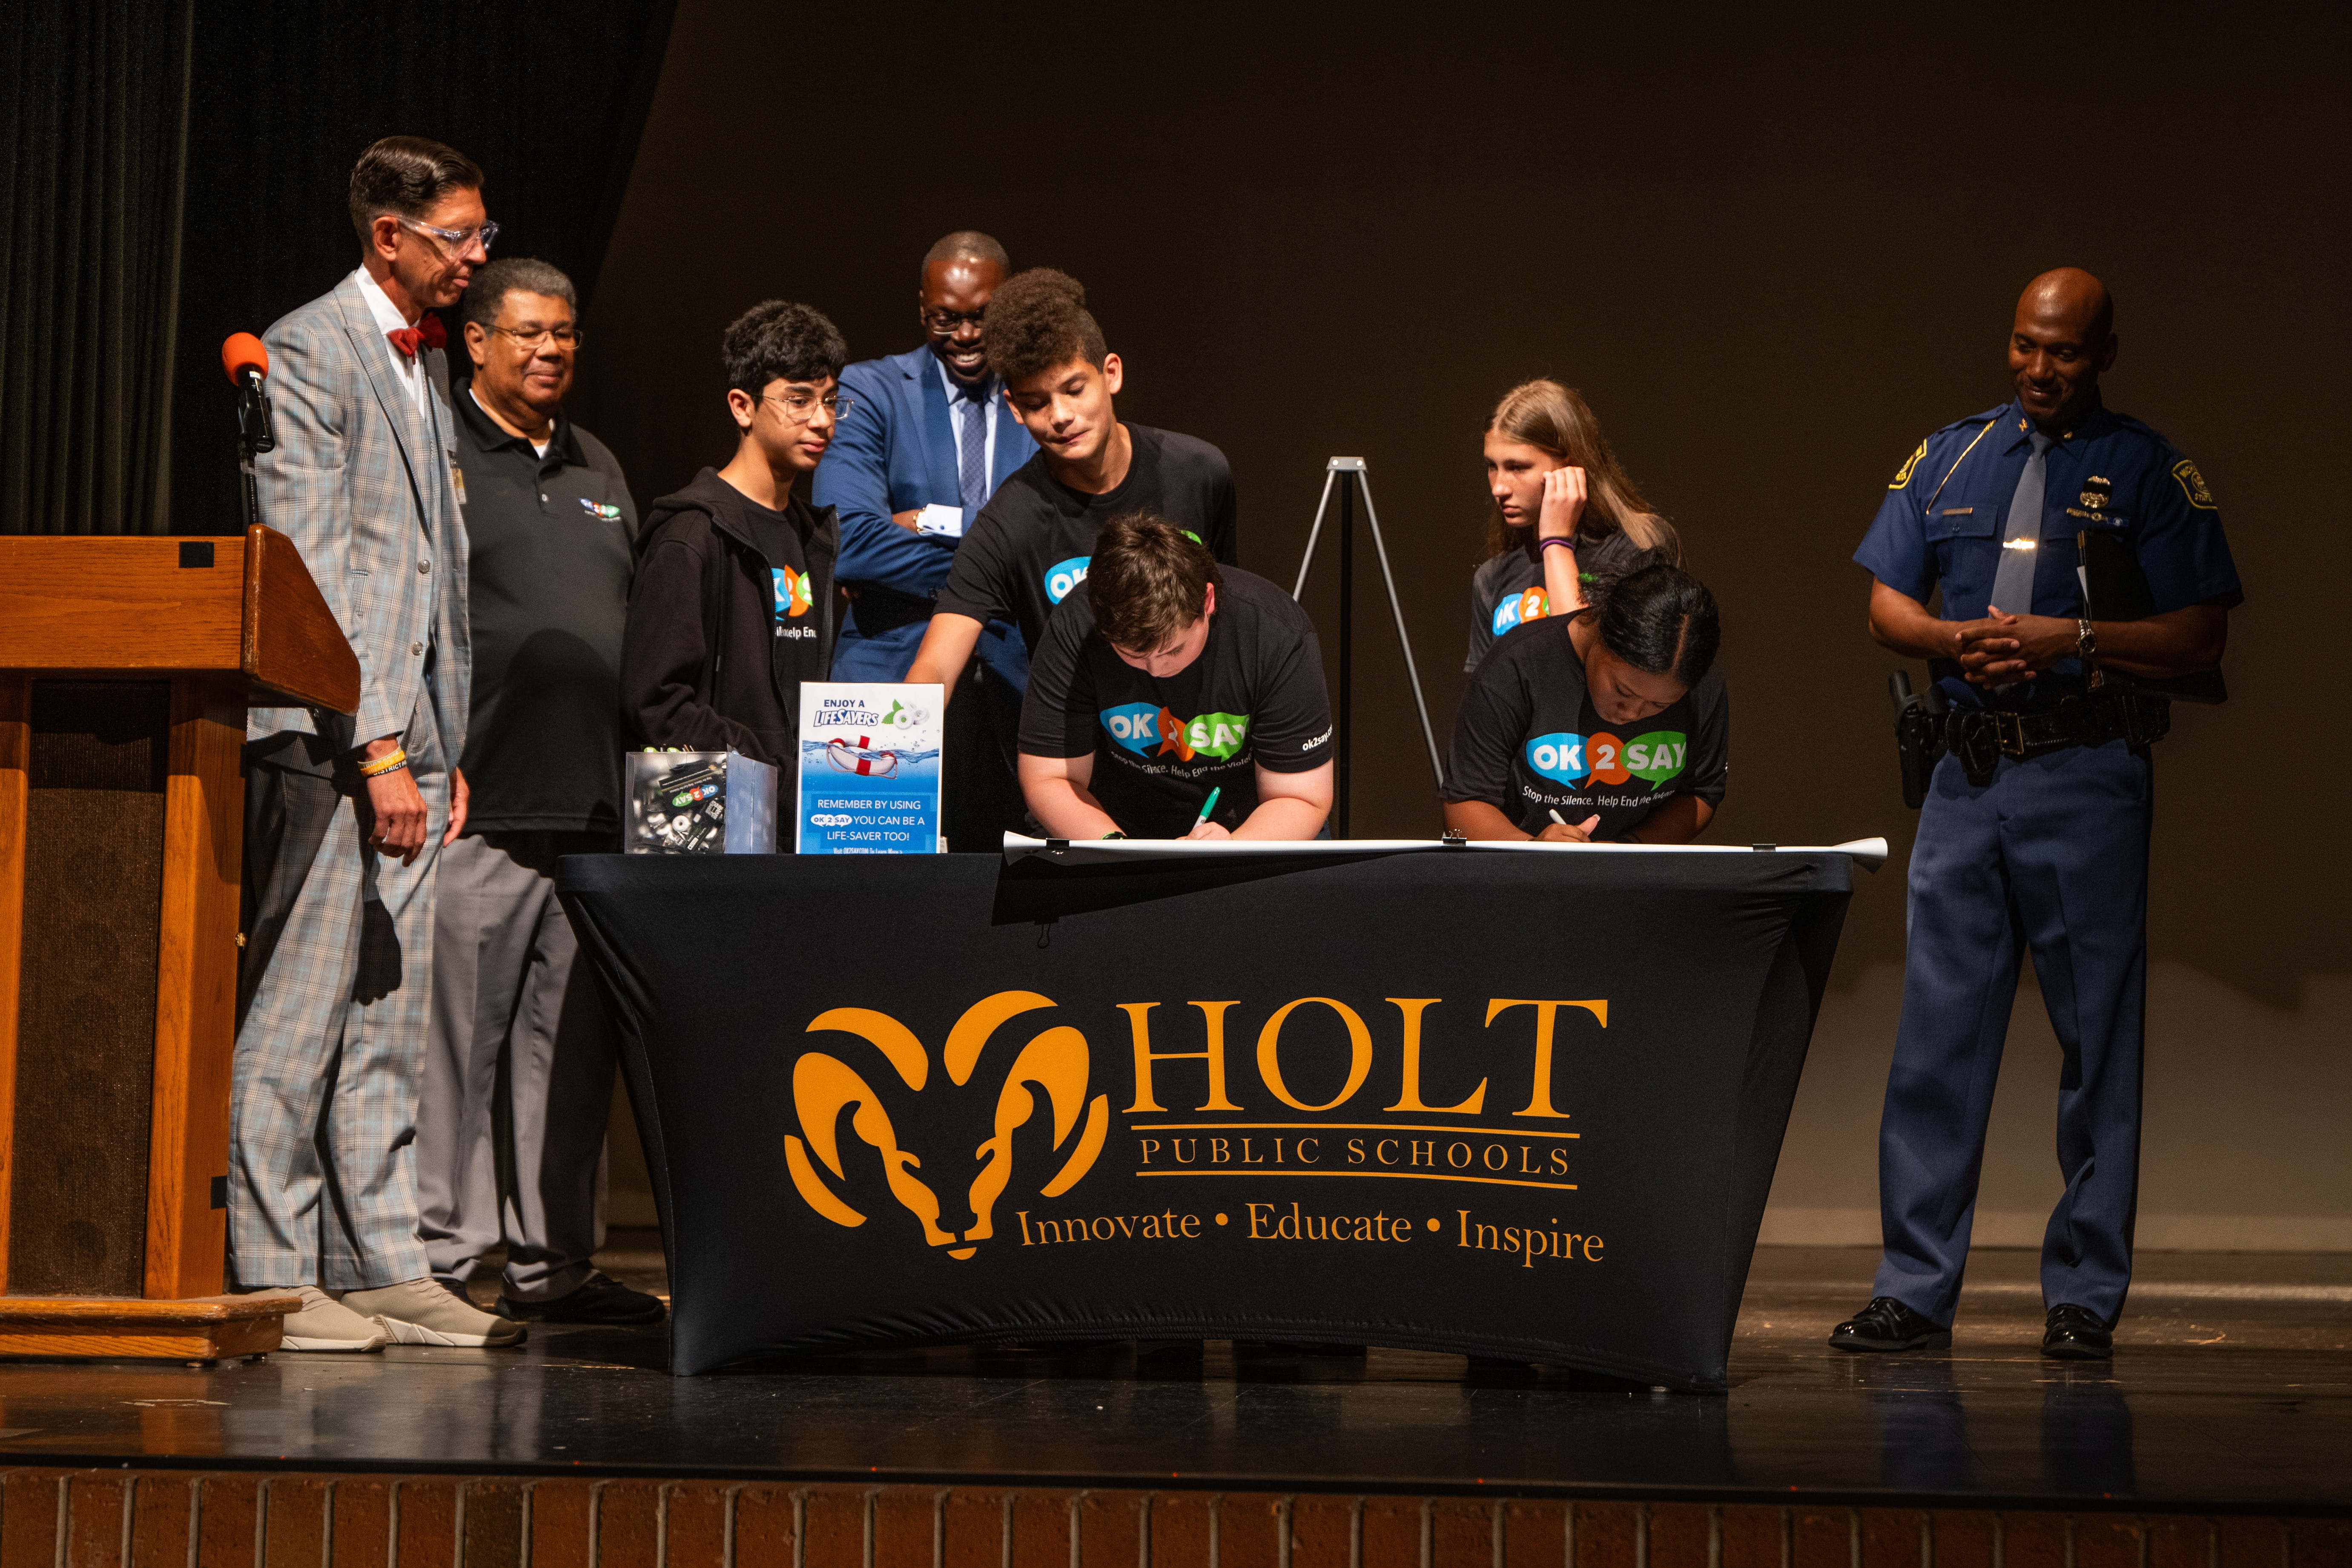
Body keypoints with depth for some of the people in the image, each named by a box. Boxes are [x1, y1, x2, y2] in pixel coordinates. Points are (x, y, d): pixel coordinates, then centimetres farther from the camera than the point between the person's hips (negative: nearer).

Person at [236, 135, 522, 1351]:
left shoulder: (429, 363, 20)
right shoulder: (309, 350, -7)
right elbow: (313, 563, -14)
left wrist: (448, 749, 16)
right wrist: (376, 747, -18)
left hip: (410, 741, 8)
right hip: (325, 739, -8)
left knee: (391, 1022, 9)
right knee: (295, 1019, -5)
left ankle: (381, 1264, 14)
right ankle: (272, 1278, 1)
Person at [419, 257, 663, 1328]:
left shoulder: (598, 471, 22)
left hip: (594, 802, 6)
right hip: (478, 802, -6)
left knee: (572, 1038, 7)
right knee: (456, 1033, -6)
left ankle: (551, 1258, 13)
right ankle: (437, 1258, 1)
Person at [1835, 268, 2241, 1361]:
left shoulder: (2148, 471, 3)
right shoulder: (1949, 459, 14)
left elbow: (2201, 635, -1)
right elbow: (1886, 604, 13)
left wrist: (2074, 640, -14)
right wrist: (1956, 640, -7)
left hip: (2087, 777, -3)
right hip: (1968, 775, 3)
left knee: (2096, 1041, -1)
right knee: (1938, 1031, 3)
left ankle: (2084, 1296, 6)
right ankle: (1915, 1290, 8)